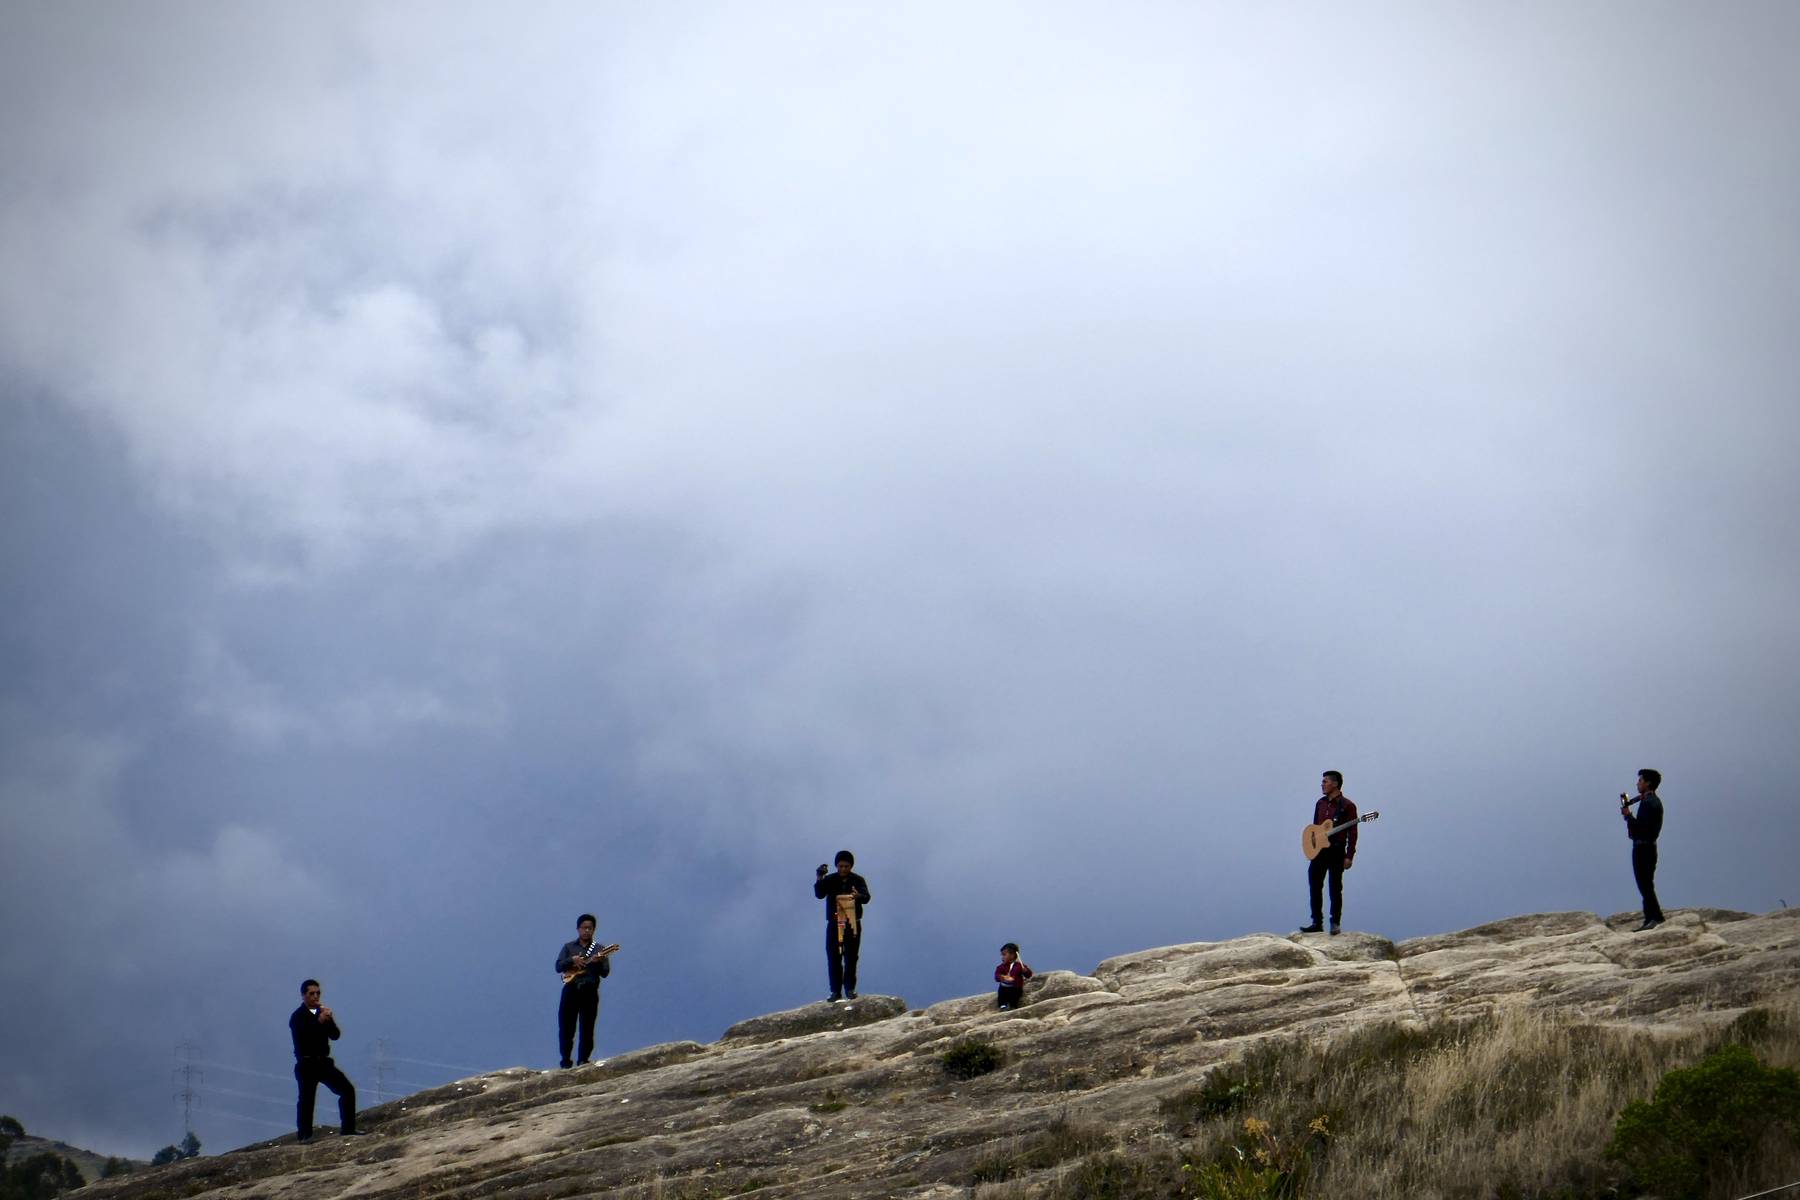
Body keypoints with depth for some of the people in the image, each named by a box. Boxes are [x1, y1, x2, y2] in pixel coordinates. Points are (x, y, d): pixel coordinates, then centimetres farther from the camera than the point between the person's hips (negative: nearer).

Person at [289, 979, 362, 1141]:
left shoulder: (323, 1013, 15)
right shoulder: (298, 1017, -2)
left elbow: (334, 1035, 7)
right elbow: (303, 1035, -20)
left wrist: (330, 1020, -12)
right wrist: (319, 1021, -29)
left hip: (324, 1061, 5)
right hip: (306, 1065, -5)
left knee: (347, 1090, -2)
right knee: (306, 1099, -7)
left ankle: (348, 1129, 2)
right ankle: (305, 1135, 2)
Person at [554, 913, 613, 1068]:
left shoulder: (599, 950, 11)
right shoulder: (568, 947, 13)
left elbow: (605, 972, 3)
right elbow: (558, 967, 4)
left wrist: (598, 962, -16)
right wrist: (572, 960, -12)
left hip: (589, 991, 0)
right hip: (571, 990, 0)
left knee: (587, 1030, -3)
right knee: (566, 1028, -4)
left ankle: (583, 1061, 0)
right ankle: (566, 1061, 2)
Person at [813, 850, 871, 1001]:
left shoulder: (858, 880, 0)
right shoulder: (830, 880, 1)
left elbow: (866, 897, -16)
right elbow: (819, 894, -13)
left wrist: (858, 896, -40)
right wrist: (819, 879, -29)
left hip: (853, 924, 0)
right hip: (834, 924, 1)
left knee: (851, 958, 1)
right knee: (833, 959, -2)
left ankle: (850, 989, 8)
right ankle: (836, 991, 2)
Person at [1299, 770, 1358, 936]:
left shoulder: (1346, 806, -6)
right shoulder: (1320, 803, 13)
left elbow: (1352, 832, -7)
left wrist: (1349, 856, -13)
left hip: (1336, 850, -6)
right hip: (1318, 849, 6)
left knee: (1335, 888, 0)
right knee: (1314, 886, 2)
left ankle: (1335, 923, 7)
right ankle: (1316, 923, 6)